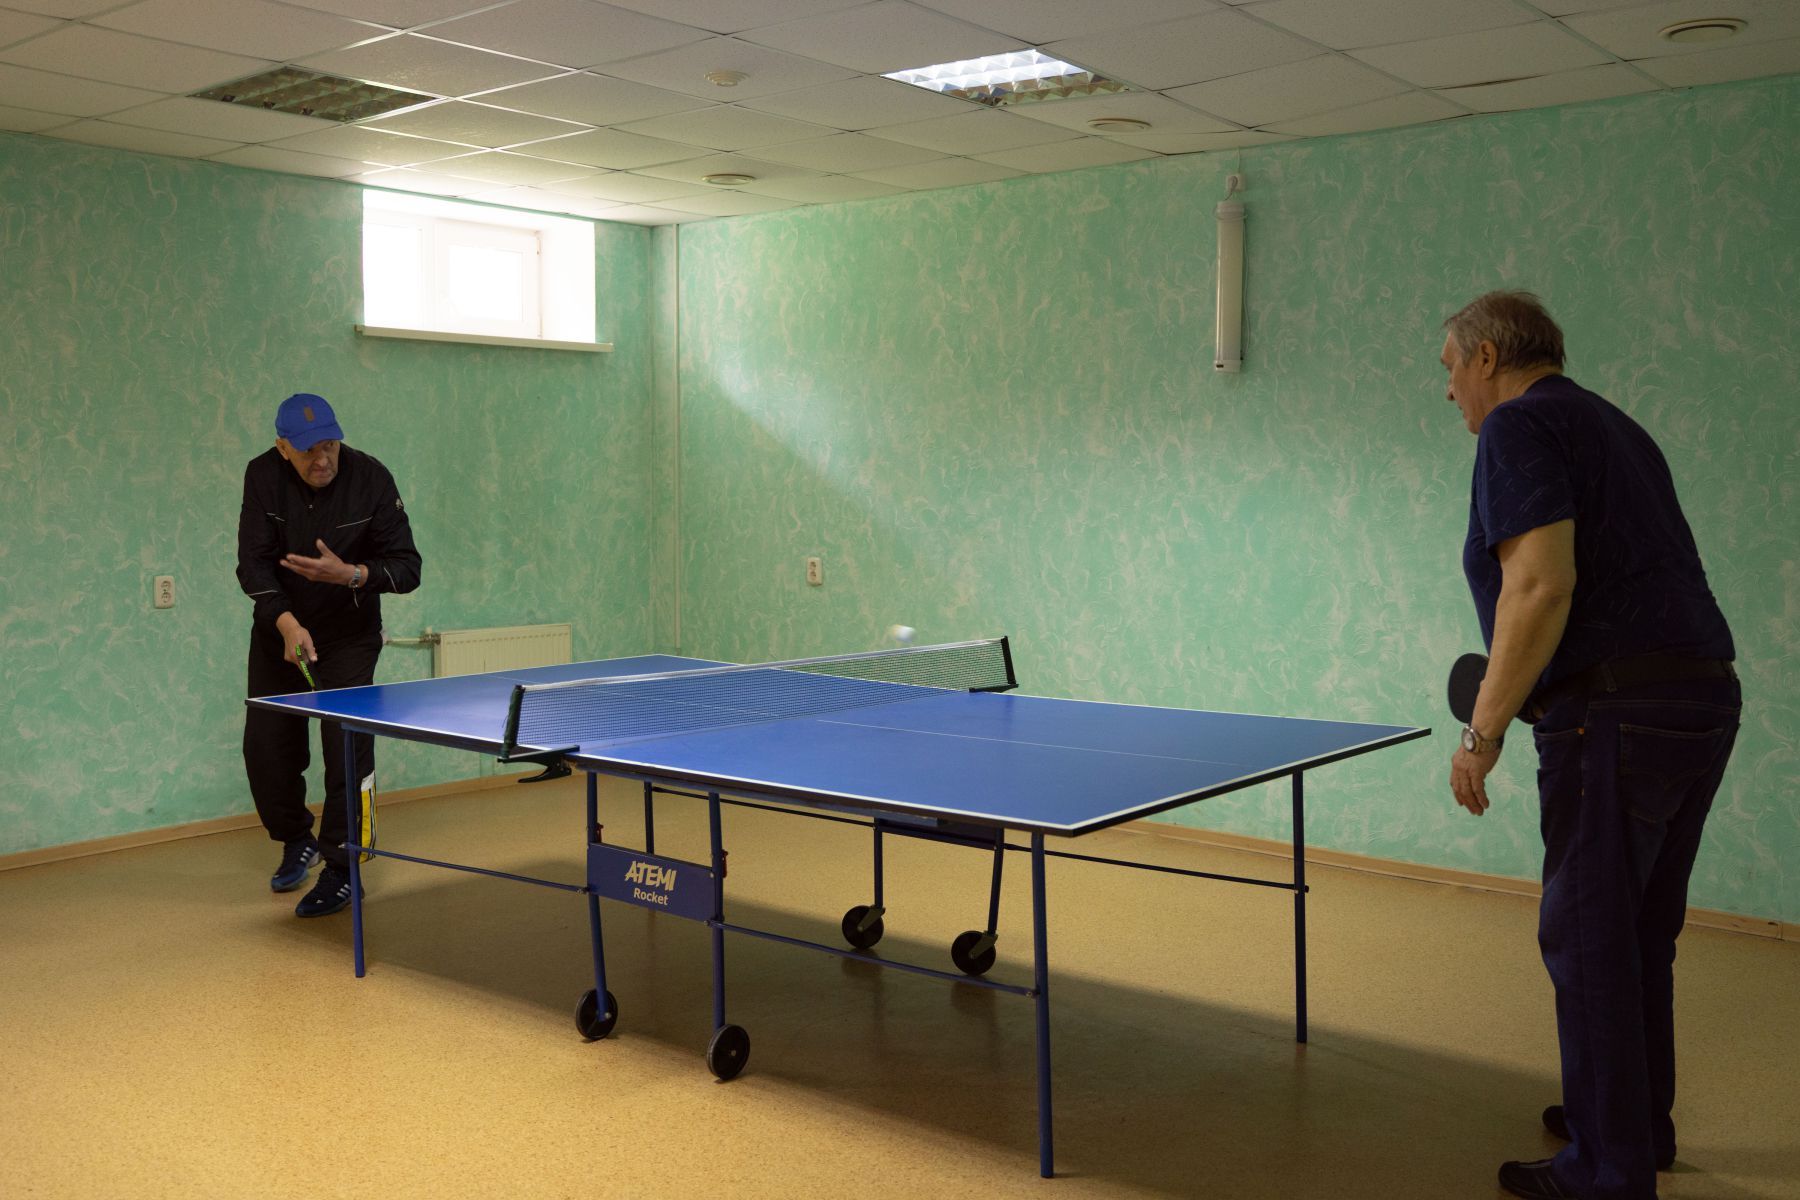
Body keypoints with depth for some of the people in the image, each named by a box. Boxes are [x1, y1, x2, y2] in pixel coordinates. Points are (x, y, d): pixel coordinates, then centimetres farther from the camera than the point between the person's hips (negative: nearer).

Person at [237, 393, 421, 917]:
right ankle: (297, 840, 30)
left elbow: (406, 567, -18)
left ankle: (340, 869, 1)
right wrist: (286, 623, -31)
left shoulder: (370, 478, -19)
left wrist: (351, 575, -37)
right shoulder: (263, 476, -13)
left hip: (349, 634, -3)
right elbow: (254, 562, -16)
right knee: (265, 746, 4)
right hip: (279, 628, 3)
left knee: (347, 747, -11)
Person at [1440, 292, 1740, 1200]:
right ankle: (1640, 1122, 34)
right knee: (1642, 934, 20)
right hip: (1705, 696, 10)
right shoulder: (1613, 429, 21)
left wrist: (1484, 732, -17)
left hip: (1617, 712, -10)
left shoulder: (1519, 426, -7)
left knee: (1589, 939, 0)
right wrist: (1556, 695, 26)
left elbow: (1542, 585, -20)